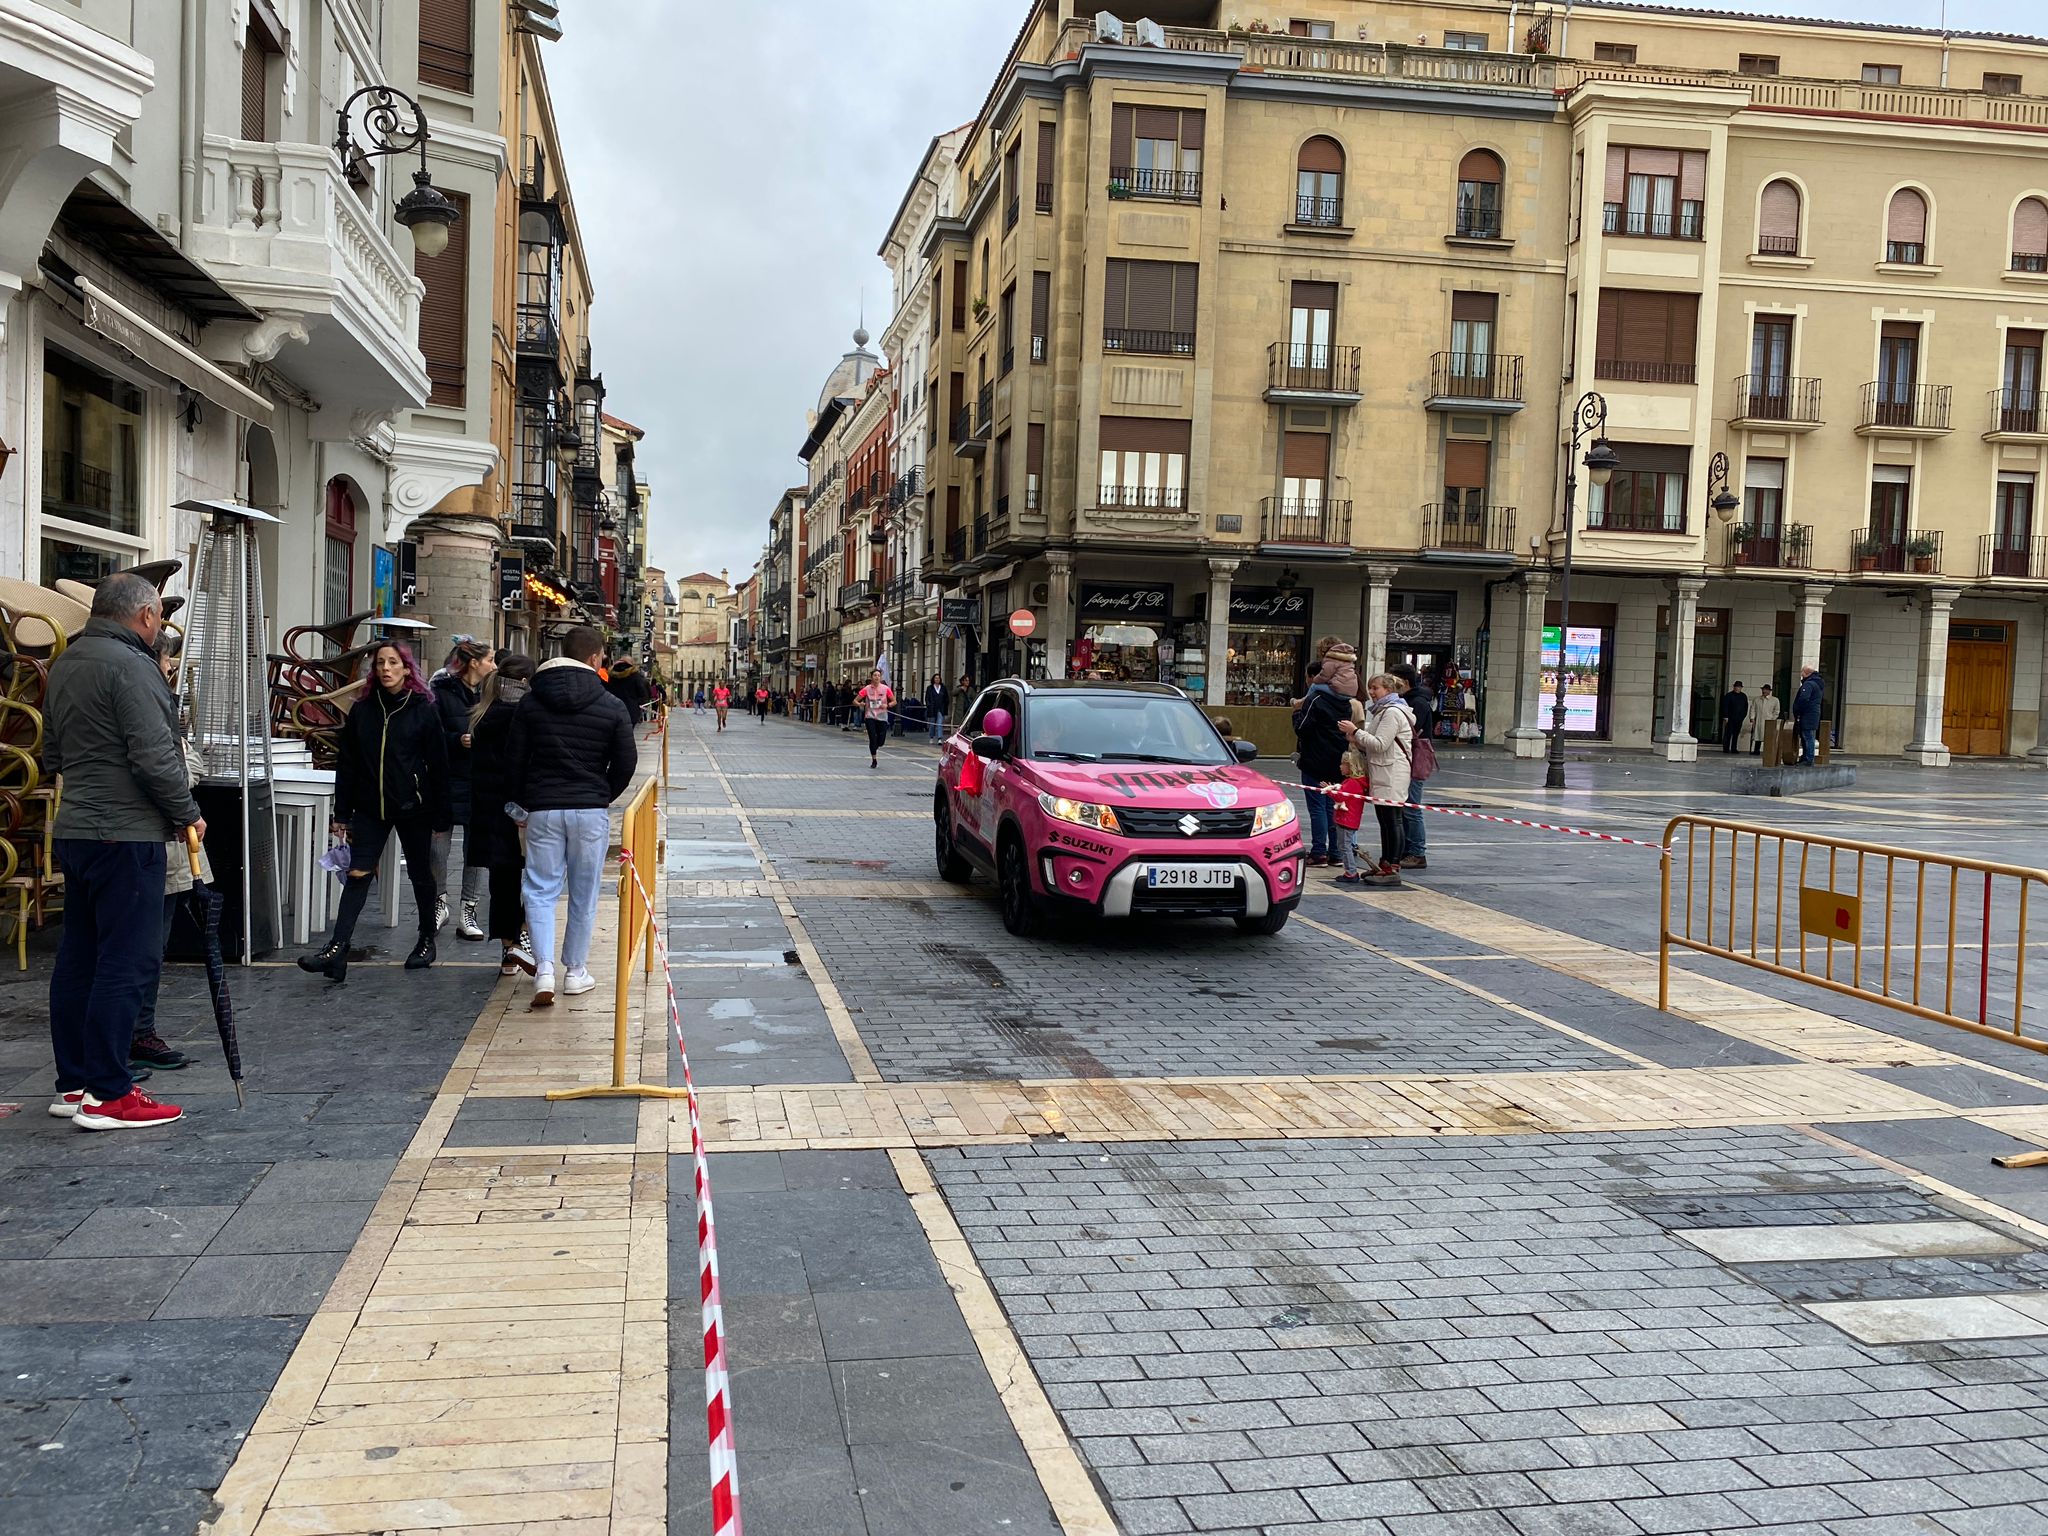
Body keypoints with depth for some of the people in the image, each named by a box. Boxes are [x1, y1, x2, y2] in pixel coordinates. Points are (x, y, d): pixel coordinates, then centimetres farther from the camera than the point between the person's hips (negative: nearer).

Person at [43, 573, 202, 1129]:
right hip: (126, 835, -10)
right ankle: (107, 1095, -5)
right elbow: (155, 757, -20)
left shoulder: (63, 665, 16)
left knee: (78, 958, 13)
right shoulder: (129, 665, -14)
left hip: (73, 830, 10)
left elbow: (52, 755, 25)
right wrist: (187, 813, -8)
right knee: (127, 961, -6)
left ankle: (73, 1083, 20)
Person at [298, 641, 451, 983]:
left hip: (412, 807, -2)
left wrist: (441, 815, -4)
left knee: (420, 874, 10)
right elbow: (346, 763, 7)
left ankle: (427, 940, 27)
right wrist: (342, 813, 4)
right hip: (370, 809, 2)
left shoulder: (424, 710, -3)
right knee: (357, 874, -8)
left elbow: (437, 765, -2)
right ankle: (336, 949, -14)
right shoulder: (362, 710, 5)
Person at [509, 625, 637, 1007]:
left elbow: (514, 760, 3)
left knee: (540, 890, 7)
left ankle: (544, 968, -9)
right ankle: (576, 971, 17)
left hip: (543, 809, 1)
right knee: (584, 894, 10)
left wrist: (525, 802, 16)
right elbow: (625, 763, -2)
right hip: (591, 810, -1)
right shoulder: (612, 706, -4)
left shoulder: (530, 704, 1)